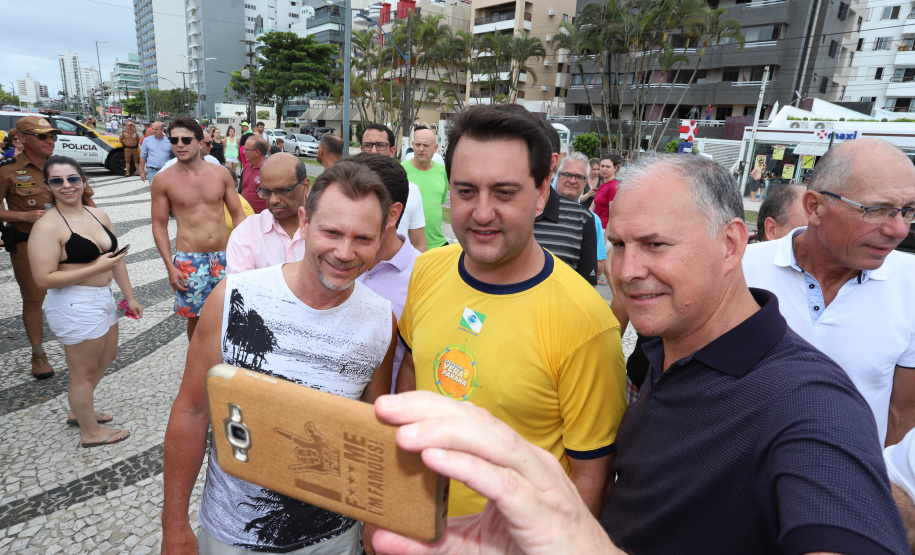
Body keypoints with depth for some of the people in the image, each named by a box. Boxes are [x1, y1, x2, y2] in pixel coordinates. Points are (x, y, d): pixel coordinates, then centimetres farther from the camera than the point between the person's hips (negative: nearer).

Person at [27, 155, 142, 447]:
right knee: (84, 372, 8)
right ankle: (90, 432, 28)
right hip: (74, 306, -8)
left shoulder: (98, 215, 4)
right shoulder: (48, 226, -18)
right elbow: (44, 279, -21)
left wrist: (129, 296, 12)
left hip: (102, 299, 8)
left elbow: (116, 257, 11)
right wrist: (96, 268, -23)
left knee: (107, 355, 26)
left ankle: (78, 410, 47)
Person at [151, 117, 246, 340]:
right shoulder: (163, 180, -2)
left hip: (224, 257, 2)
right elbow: (159, 225, 2)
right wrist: (170, 267, -5)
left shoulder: (220, 173, 2)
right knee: (195, 317, 7)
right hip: (189, 260, -1)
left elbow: (237, 214, 6)